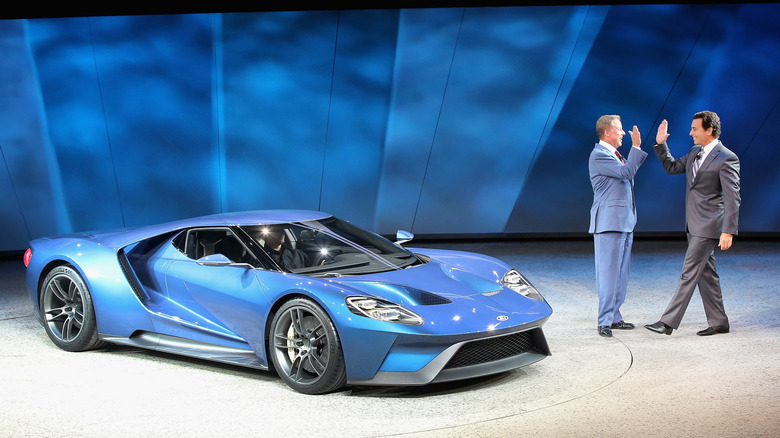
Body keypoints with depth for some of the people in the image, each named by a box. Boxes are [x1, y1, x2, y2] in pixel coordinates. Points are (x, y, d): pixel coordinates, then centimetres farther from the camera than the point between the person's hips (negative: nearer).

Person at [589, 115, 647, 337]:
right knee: (608, 273, -9)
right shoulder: (598, 155, -12)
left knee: (620, 273, 10)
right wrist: (636, 147, -10)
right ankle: (605, 321, -7)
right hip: (608, 222, -10)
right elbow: (627, 172, -17)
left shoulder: (616, 155, 19)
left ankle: (614, 317, 16)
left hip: (624, 222, 10)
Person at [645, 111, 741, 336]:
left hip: (708, 225, -9)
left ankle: (668, 322, -8)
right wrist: (661, 144, 10)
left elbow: (732, 198, -17)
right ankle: (718, 322, 20)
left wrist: (728, 231, -22)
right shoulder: (695, 152, 11)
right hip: (695, 225, 9)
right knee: (706, 274, 12)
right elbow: (672, 167, 24)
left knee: (689, 273, -8)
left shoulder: (726, 158, -14)